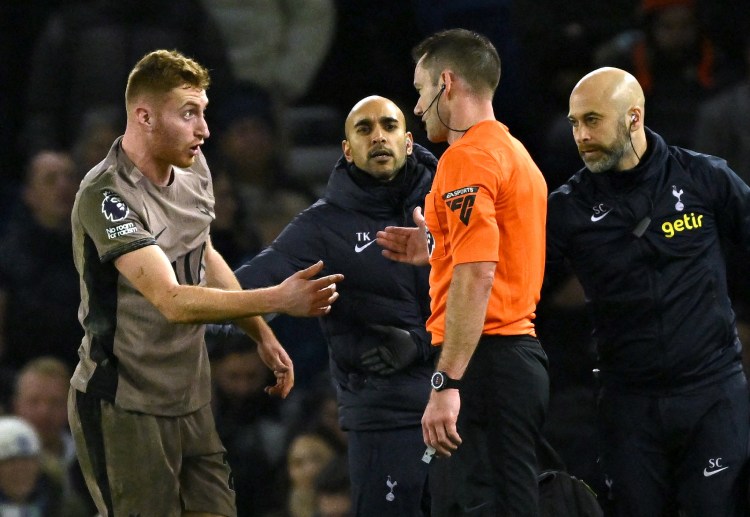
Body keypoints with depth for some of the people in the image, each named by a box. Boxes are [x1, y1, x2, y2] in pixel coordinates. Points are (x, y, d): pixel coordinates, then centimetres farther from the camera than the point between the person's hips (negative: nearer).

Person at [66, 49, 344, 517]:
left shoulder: (193, 168, 5)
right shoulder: (107, 197, -21)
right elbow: (173, 301, -29)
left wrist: (263, 336, 20)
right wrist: (277, 300, -33)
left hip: (192, 402, 8)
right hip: (124, 406, -8)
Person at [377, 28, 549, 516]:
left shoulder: (468, 156, -12)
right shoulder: (515, 153, 19)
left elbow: (477, 277, -21)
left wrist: (446, 383, -23)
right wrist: (436, 251, 23)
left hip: (485, 360, -10)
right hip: (521, 350, 10)